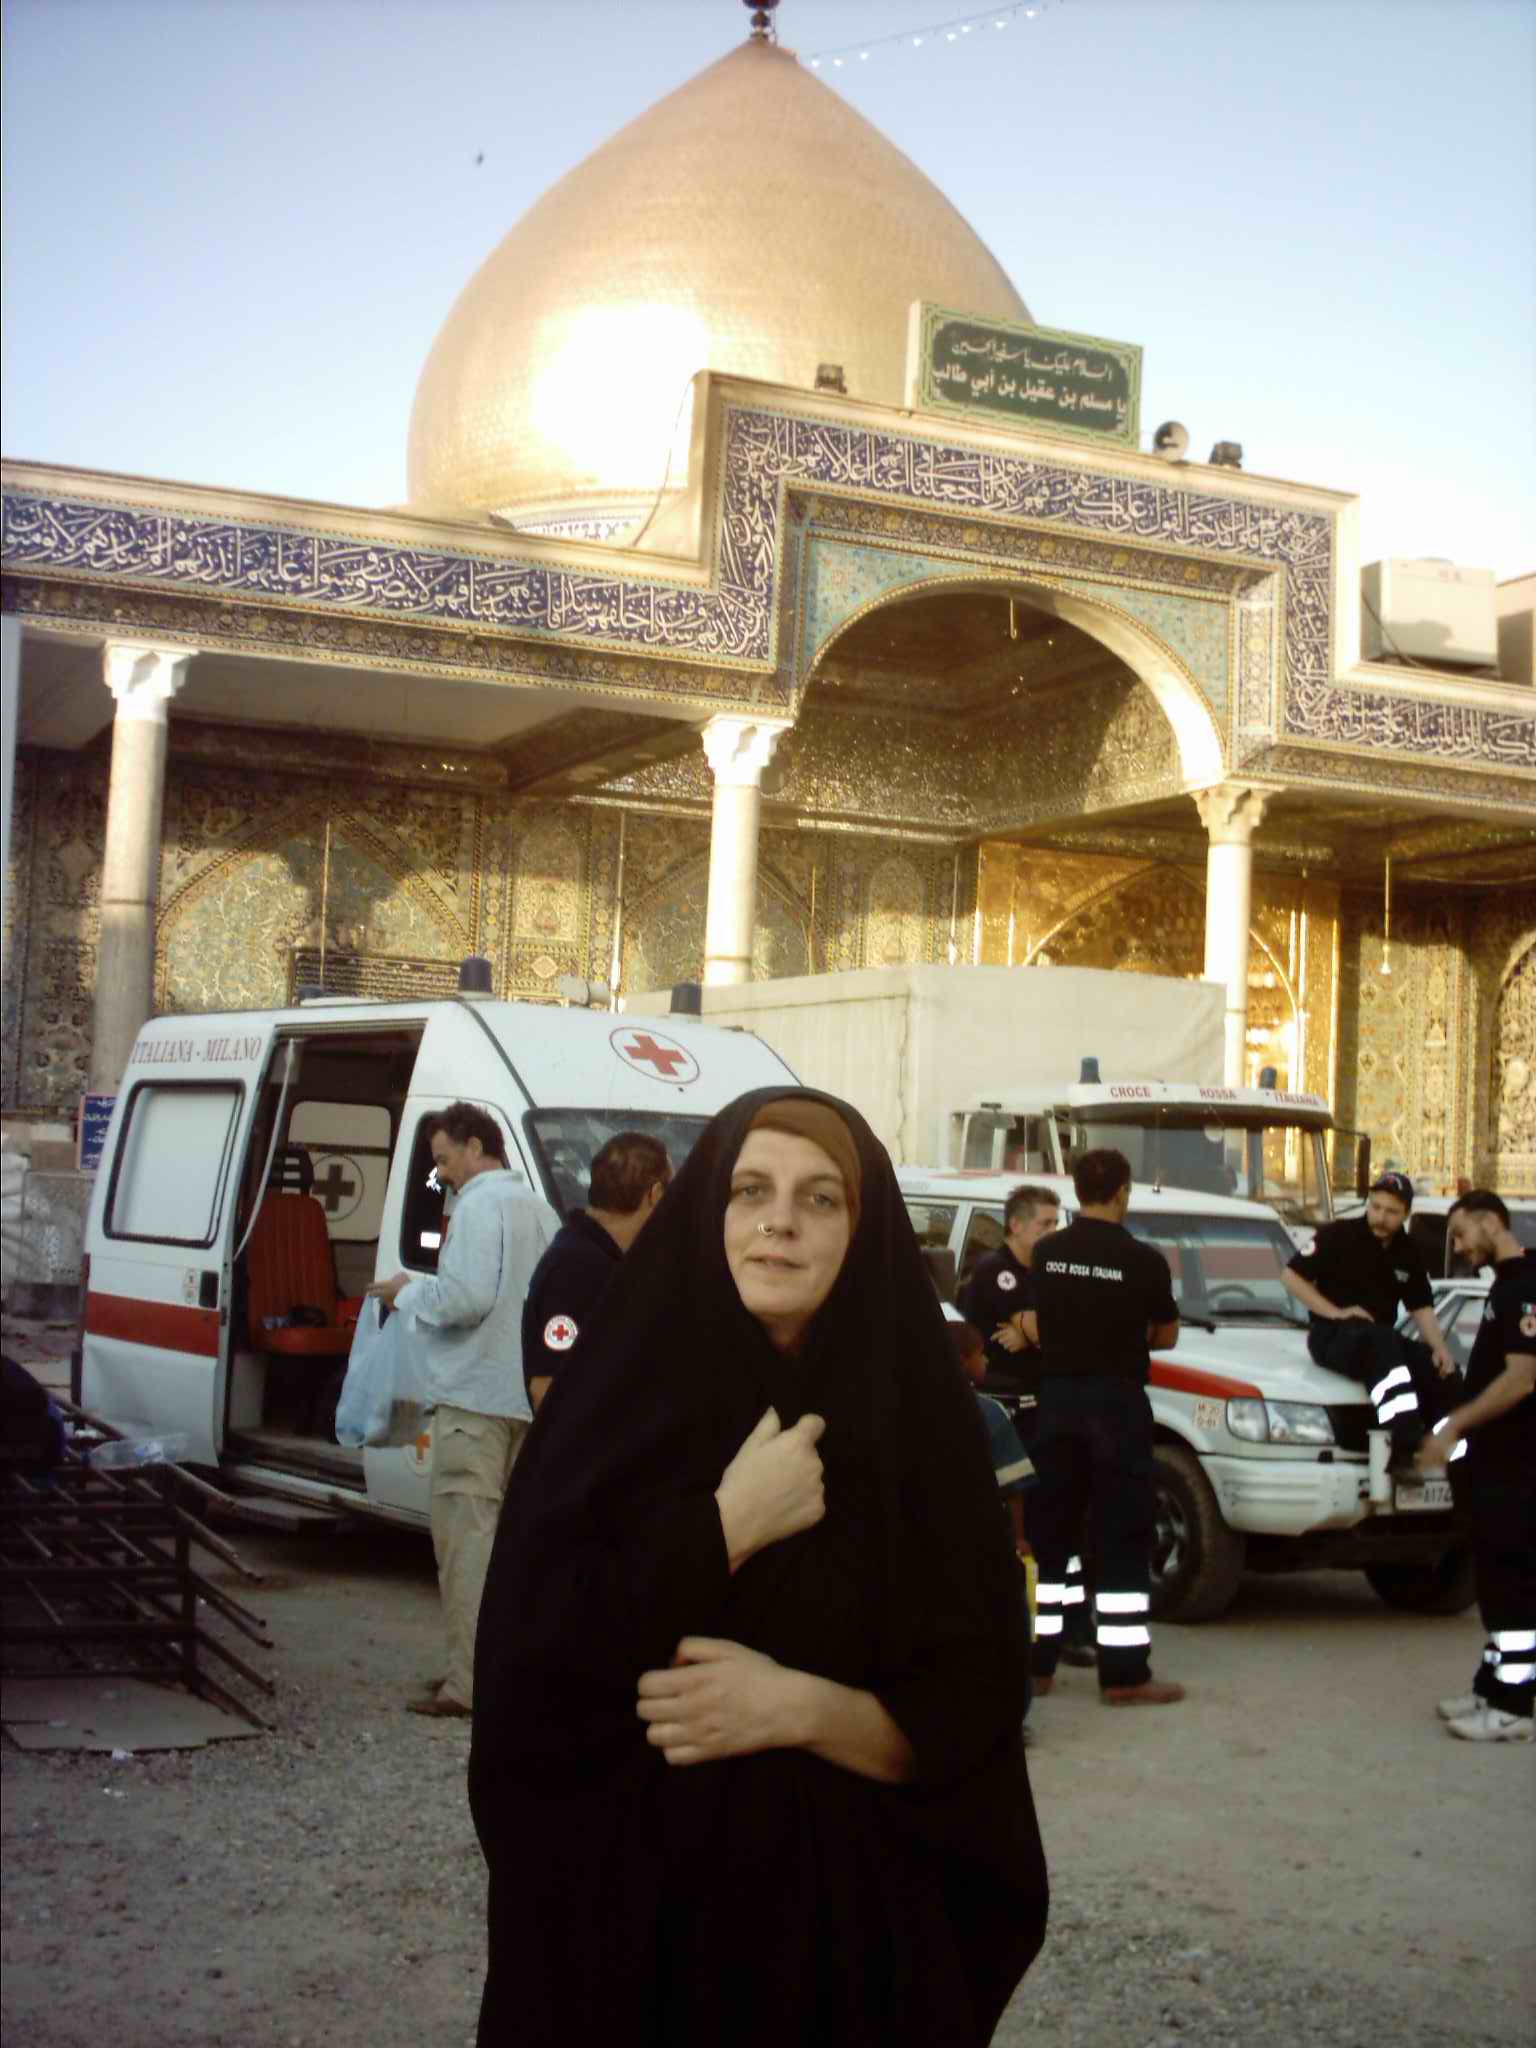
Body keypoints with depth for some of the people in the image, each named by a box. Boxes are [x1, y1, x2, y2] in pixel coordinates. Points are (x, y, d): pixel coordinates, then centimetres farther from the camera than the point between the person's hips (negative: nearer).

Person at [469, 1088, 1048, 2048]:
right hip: (633, 1910, 0)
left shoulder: (919, 1421, -3)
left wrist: (797, 1707, -20)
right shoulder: (613, 1401, -4)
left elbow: (969, 1720, -5)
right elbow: (525, 1671, -14)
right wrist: (729, 1526, -16)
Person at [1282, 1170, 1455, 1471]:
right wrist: (1336, 1313, -14)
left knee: (1443, 1370, -15)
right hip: (1331, 1336, -7)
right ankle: (1404, 1441, -52)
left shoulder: (1409, 1254, 12)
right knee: (1381, 1343, -39)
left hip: (1381, 1340, 7)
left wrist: (1440, 1347, -6)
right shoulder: (1338, 1236, -4)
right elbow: (1291, 1276, -5)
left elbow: (1422, 1308, 13)